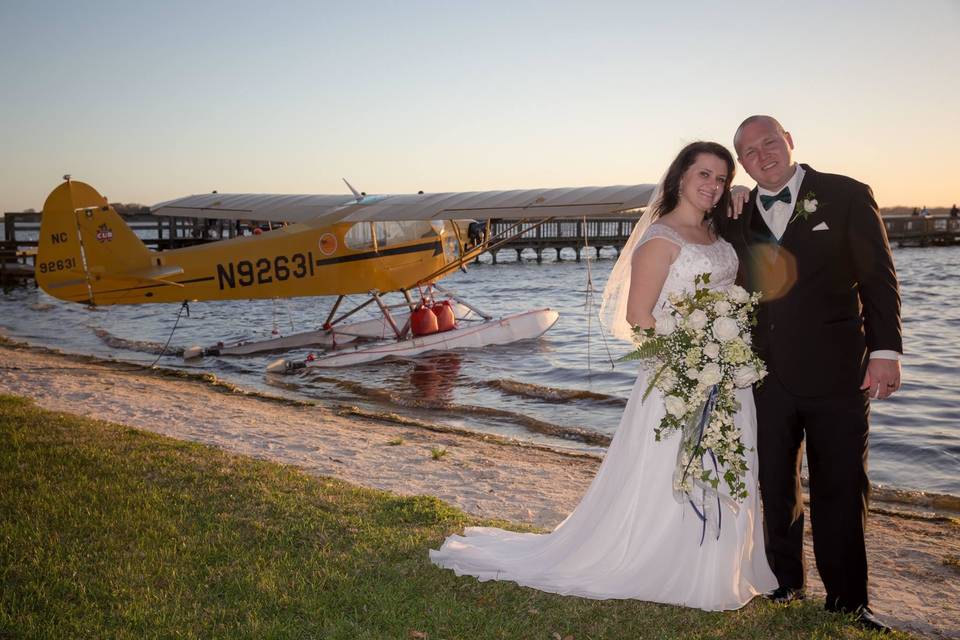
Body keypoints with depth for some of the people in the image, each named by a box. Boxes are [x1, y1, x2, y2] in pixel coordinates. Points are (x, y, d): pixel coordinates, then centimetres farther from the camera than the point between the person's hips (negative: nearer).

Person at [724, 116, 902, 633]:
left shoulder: (846, 196, -1)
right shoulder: (737, 221, 8)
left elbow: (878, 277, -5)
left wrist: (885, 349, -13)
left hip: (837, 373, -3)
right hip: (767, 377, 3)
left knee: (841, 488, 6)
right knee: (776, 488, 14)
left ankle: (847, 601, 20)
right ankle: (786, 583, 32)